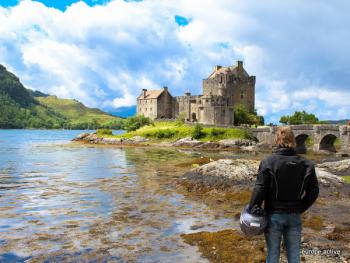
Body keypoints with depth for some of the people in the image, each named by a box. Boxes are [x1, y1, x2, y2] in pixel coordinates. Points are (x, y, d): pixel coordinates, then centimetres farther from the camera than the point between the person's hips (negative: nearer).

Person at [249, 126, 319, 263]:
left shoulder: (268, 161, -13)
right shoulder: (305, 164, -3)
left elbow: (260, 189, -15)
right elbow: (313, 192, -1)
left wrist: (252, 209, -4)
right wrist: (300, 208, 10)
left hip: (274, 215, -2)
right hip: (294, 216, 3)